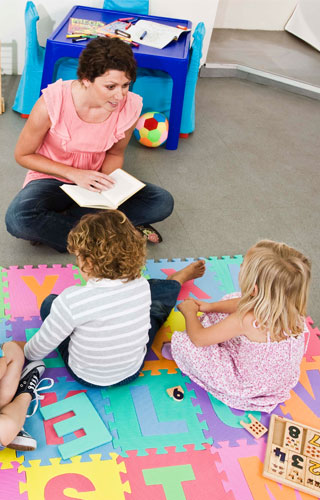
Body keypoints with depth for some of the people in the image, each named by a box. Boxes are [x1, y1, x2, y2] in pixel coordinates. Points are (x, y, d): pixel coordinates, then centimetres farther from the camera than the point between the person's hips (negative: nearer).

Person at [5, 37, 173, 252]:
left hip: (95, 180, 3)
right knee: (18, 219, -35)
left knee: (163, 202, -18)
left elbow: (115, 153, 1)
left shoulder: (130, 106, -18)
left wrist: (106, 186, -20)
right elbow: (23, 155, -12)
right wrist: (73, 174, -23)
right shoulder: (52, 103, -26)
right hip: (53, 180, -2)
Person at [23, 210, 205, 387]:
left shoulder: (72, 300, -36)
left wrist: (26, 353, 3)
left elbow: (43, 345, -21)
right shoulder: (141, 286, -22)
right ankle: (176, 280, 60)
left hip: (86, 376, -2)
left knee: (49, 303, 19)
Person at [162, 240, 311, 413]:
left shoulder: (247, 321, -39)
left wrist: (190, 312, -3)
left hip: (249, 389, -7)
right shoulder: (292, 308, -19)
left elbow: (198, 338, -23)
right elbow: (243, 303, 3)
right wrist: (210, 306, 8)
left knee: (182, 342, -11)